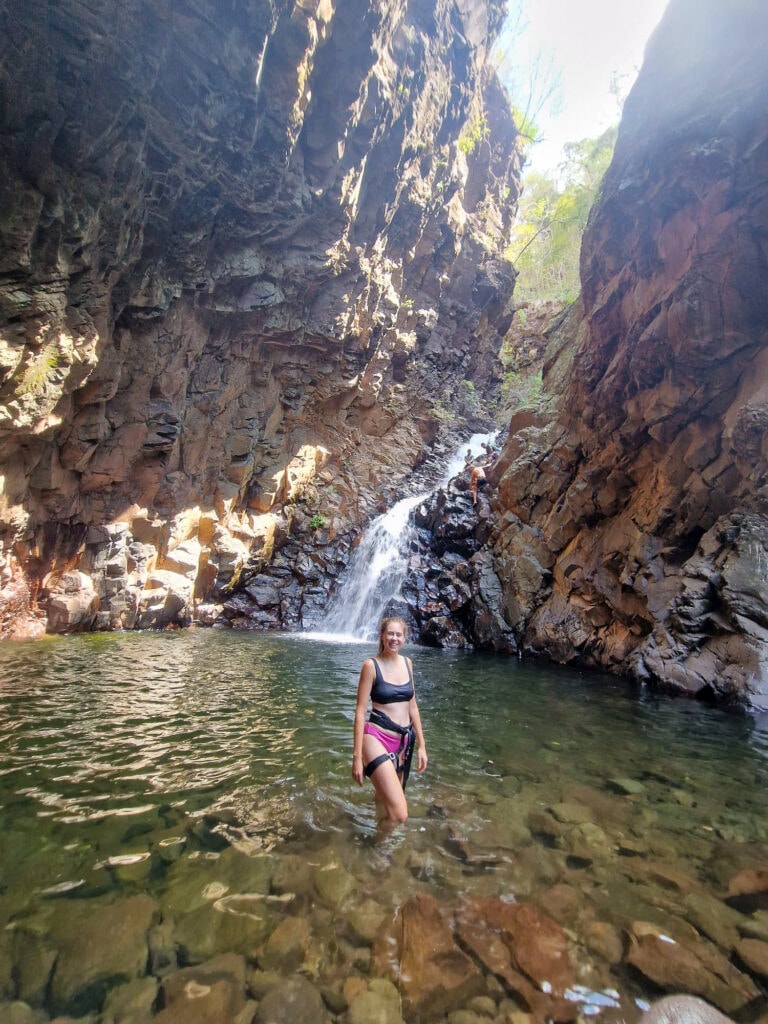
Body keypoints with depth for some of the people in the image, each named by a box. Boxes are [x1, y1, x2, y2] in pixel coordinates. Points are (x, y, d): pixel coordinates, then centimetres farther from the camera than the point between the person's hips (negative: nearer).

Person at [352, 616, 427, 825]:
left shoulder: (407, 663, 7)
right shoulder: (371, 665, -9)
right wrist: (357, 756, -11)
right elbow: (360, 710, -9)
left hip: (404, 740, 6)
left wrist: (421, 745, 12)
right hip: (377, 738, -5)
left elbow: (412, 706, 13)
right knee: (399, 814, -16)